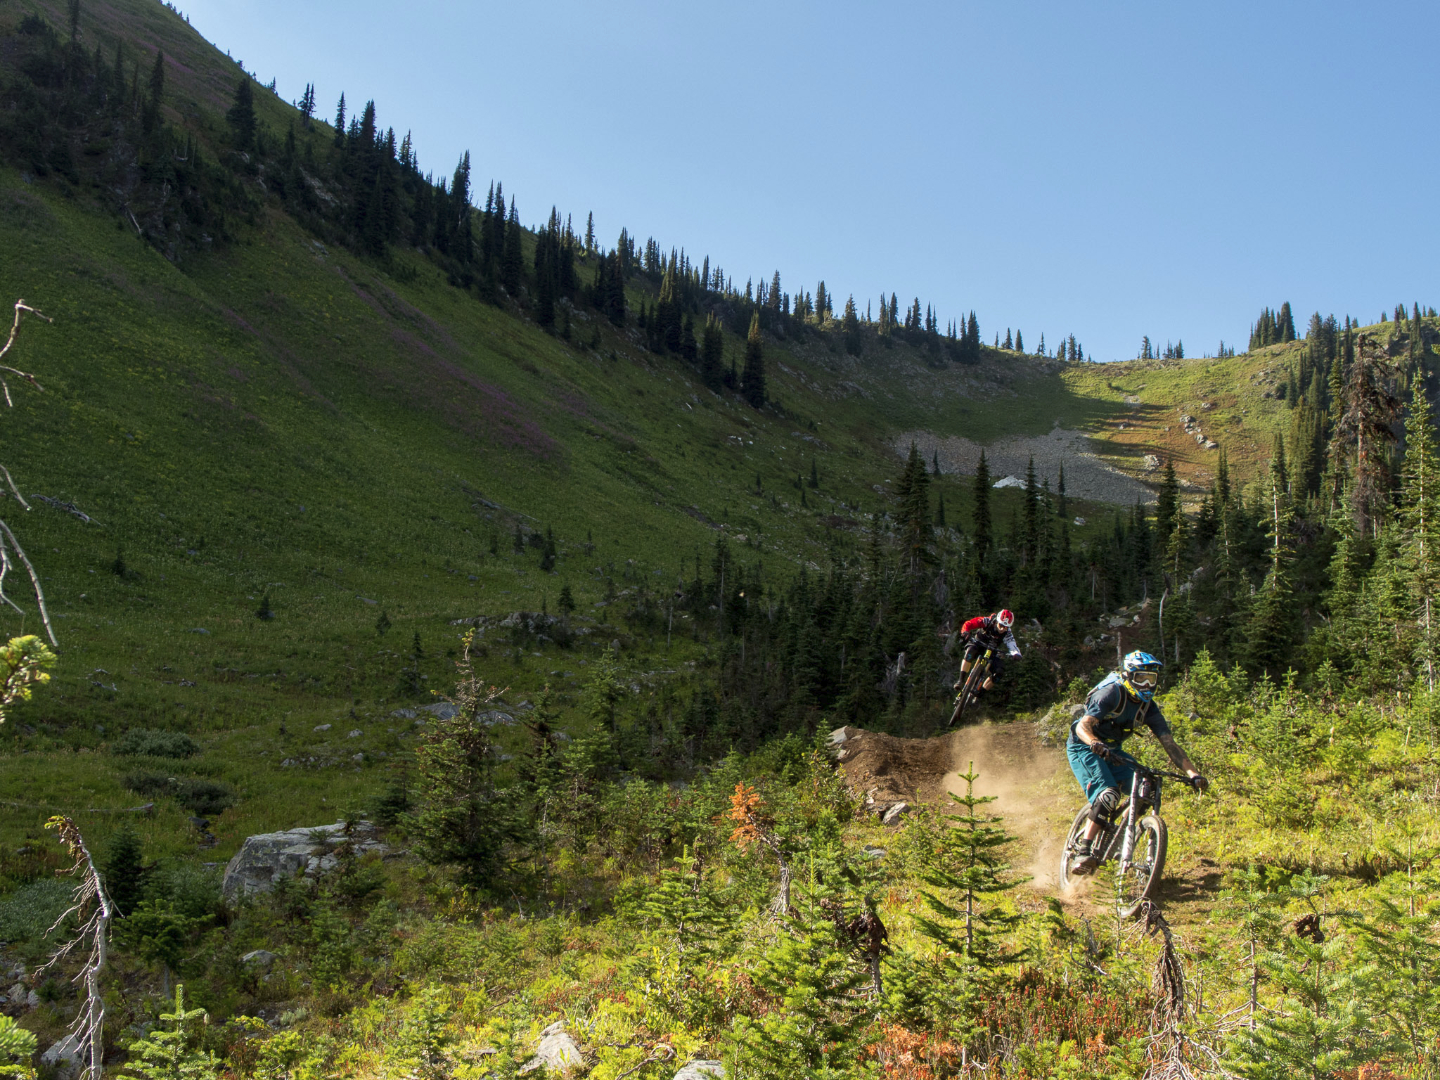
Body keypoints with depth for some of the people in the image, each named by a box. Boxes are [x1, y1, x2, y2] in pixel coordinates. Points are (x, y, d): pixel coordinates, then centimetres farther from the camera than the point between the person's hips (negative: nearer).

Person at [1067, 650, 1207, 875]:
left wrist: (1193, 773, -20)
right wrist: (1097, 745, -54)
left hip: (1111, 751, 7)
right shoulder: (1111, 694, -23)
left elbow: (1170, 743, -8)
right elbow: (1083, 726, -33)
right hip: (1083, 747, -7)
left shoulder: (1148, 707, -4)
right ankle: (1083, 853, -27)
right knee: (1109, 794, -28)